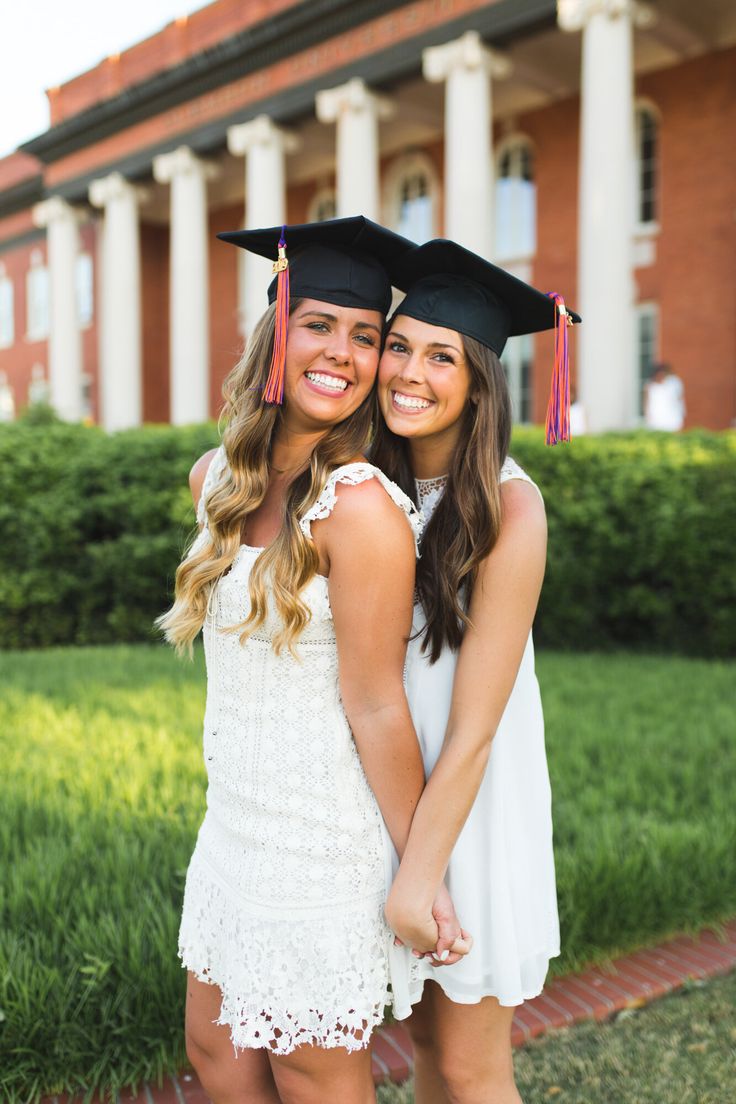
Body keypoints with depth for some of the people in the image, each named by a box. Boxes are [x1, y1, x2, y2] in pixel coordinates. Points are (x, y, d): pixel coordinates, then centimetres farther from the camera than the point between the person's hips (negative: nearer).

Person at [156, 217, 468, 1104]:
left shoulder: (362, 506, -22)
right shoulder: (215, 477, 1)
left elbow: (376, 709, -19)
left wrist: (423, 871, -14)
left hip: (322, 836, -7)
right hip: (235, 822, 7)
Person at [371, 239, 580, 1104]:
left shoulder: (508, 506, -20)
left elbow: (473, 726, -20)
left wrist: (418, 873, -16)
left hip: (473, 805, -5)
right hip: (394, 793, 5)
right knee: (424, 1032, 21)